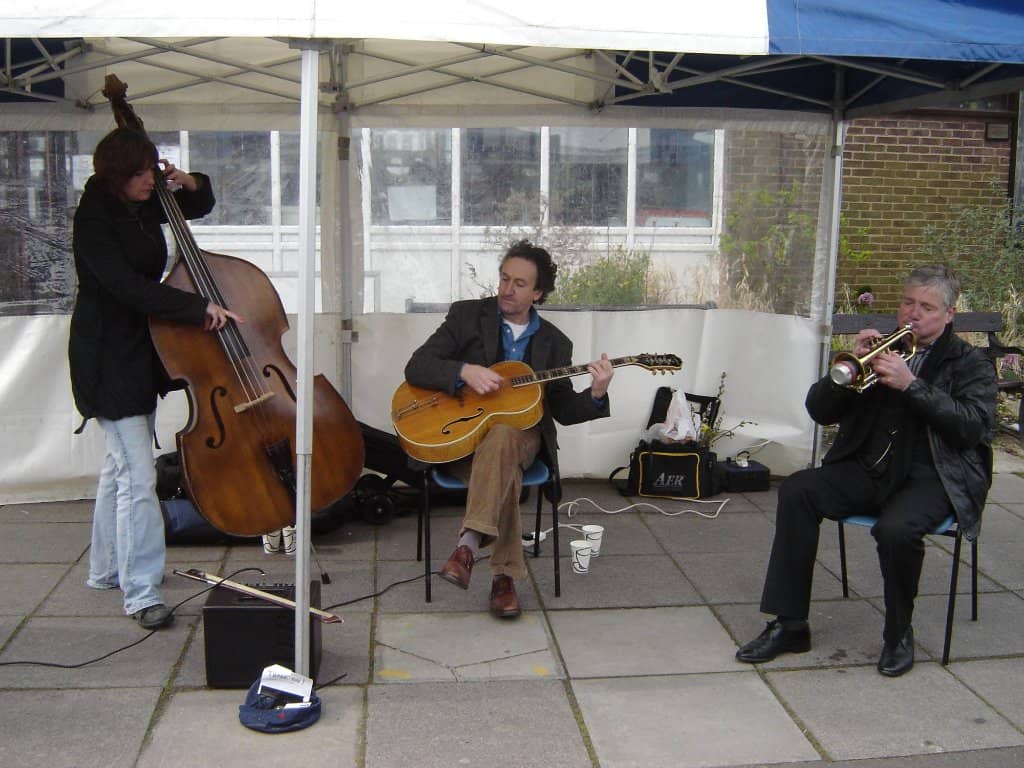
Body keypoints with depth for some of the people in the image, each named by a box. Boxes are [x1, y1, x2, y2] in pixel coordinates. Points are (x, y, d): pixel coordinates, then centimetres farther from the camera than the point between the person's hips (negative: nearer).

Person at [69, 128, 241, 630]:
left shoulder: (142, 206, 4)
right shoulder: (94, 219, -18)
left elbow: (200, 207, 20)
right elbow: (130, 287, -29)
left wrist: (189, 184, -2)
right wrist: (199, 308, -33)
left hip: (141, 349, 9)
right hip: (108, 357, -9)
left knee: (121, 465, 19)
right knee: (138, 476, -11)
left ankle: (107, 568, 34)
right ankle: (140, 593, -3)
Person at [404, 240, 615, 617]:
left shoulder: (554, 343, 10)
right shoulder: (467, 315, 4)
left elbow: (563, 410, 11)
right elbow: (416, 368, -4)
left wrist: (596, 394, -10)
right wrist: (465, 371, -22)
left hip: (520, 433, 1)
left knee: (501, 435, -37)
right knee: (503, 471, -35)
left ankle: (469, 545, -42)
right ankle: (504, 573, -27)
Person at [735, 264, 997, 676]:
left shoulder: (970, 363, 7)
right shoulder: (881, 348, 15)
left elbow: (974, 425, -12)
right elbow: (820, 410, 9)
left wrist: (911, 385, -18)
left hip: (932, 477, -3)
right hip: (870, 469, 4)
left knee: (896, 528, -35)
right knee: (797, 491, -23)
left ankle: (899, 633, -6)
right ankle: (790, 624, -16)